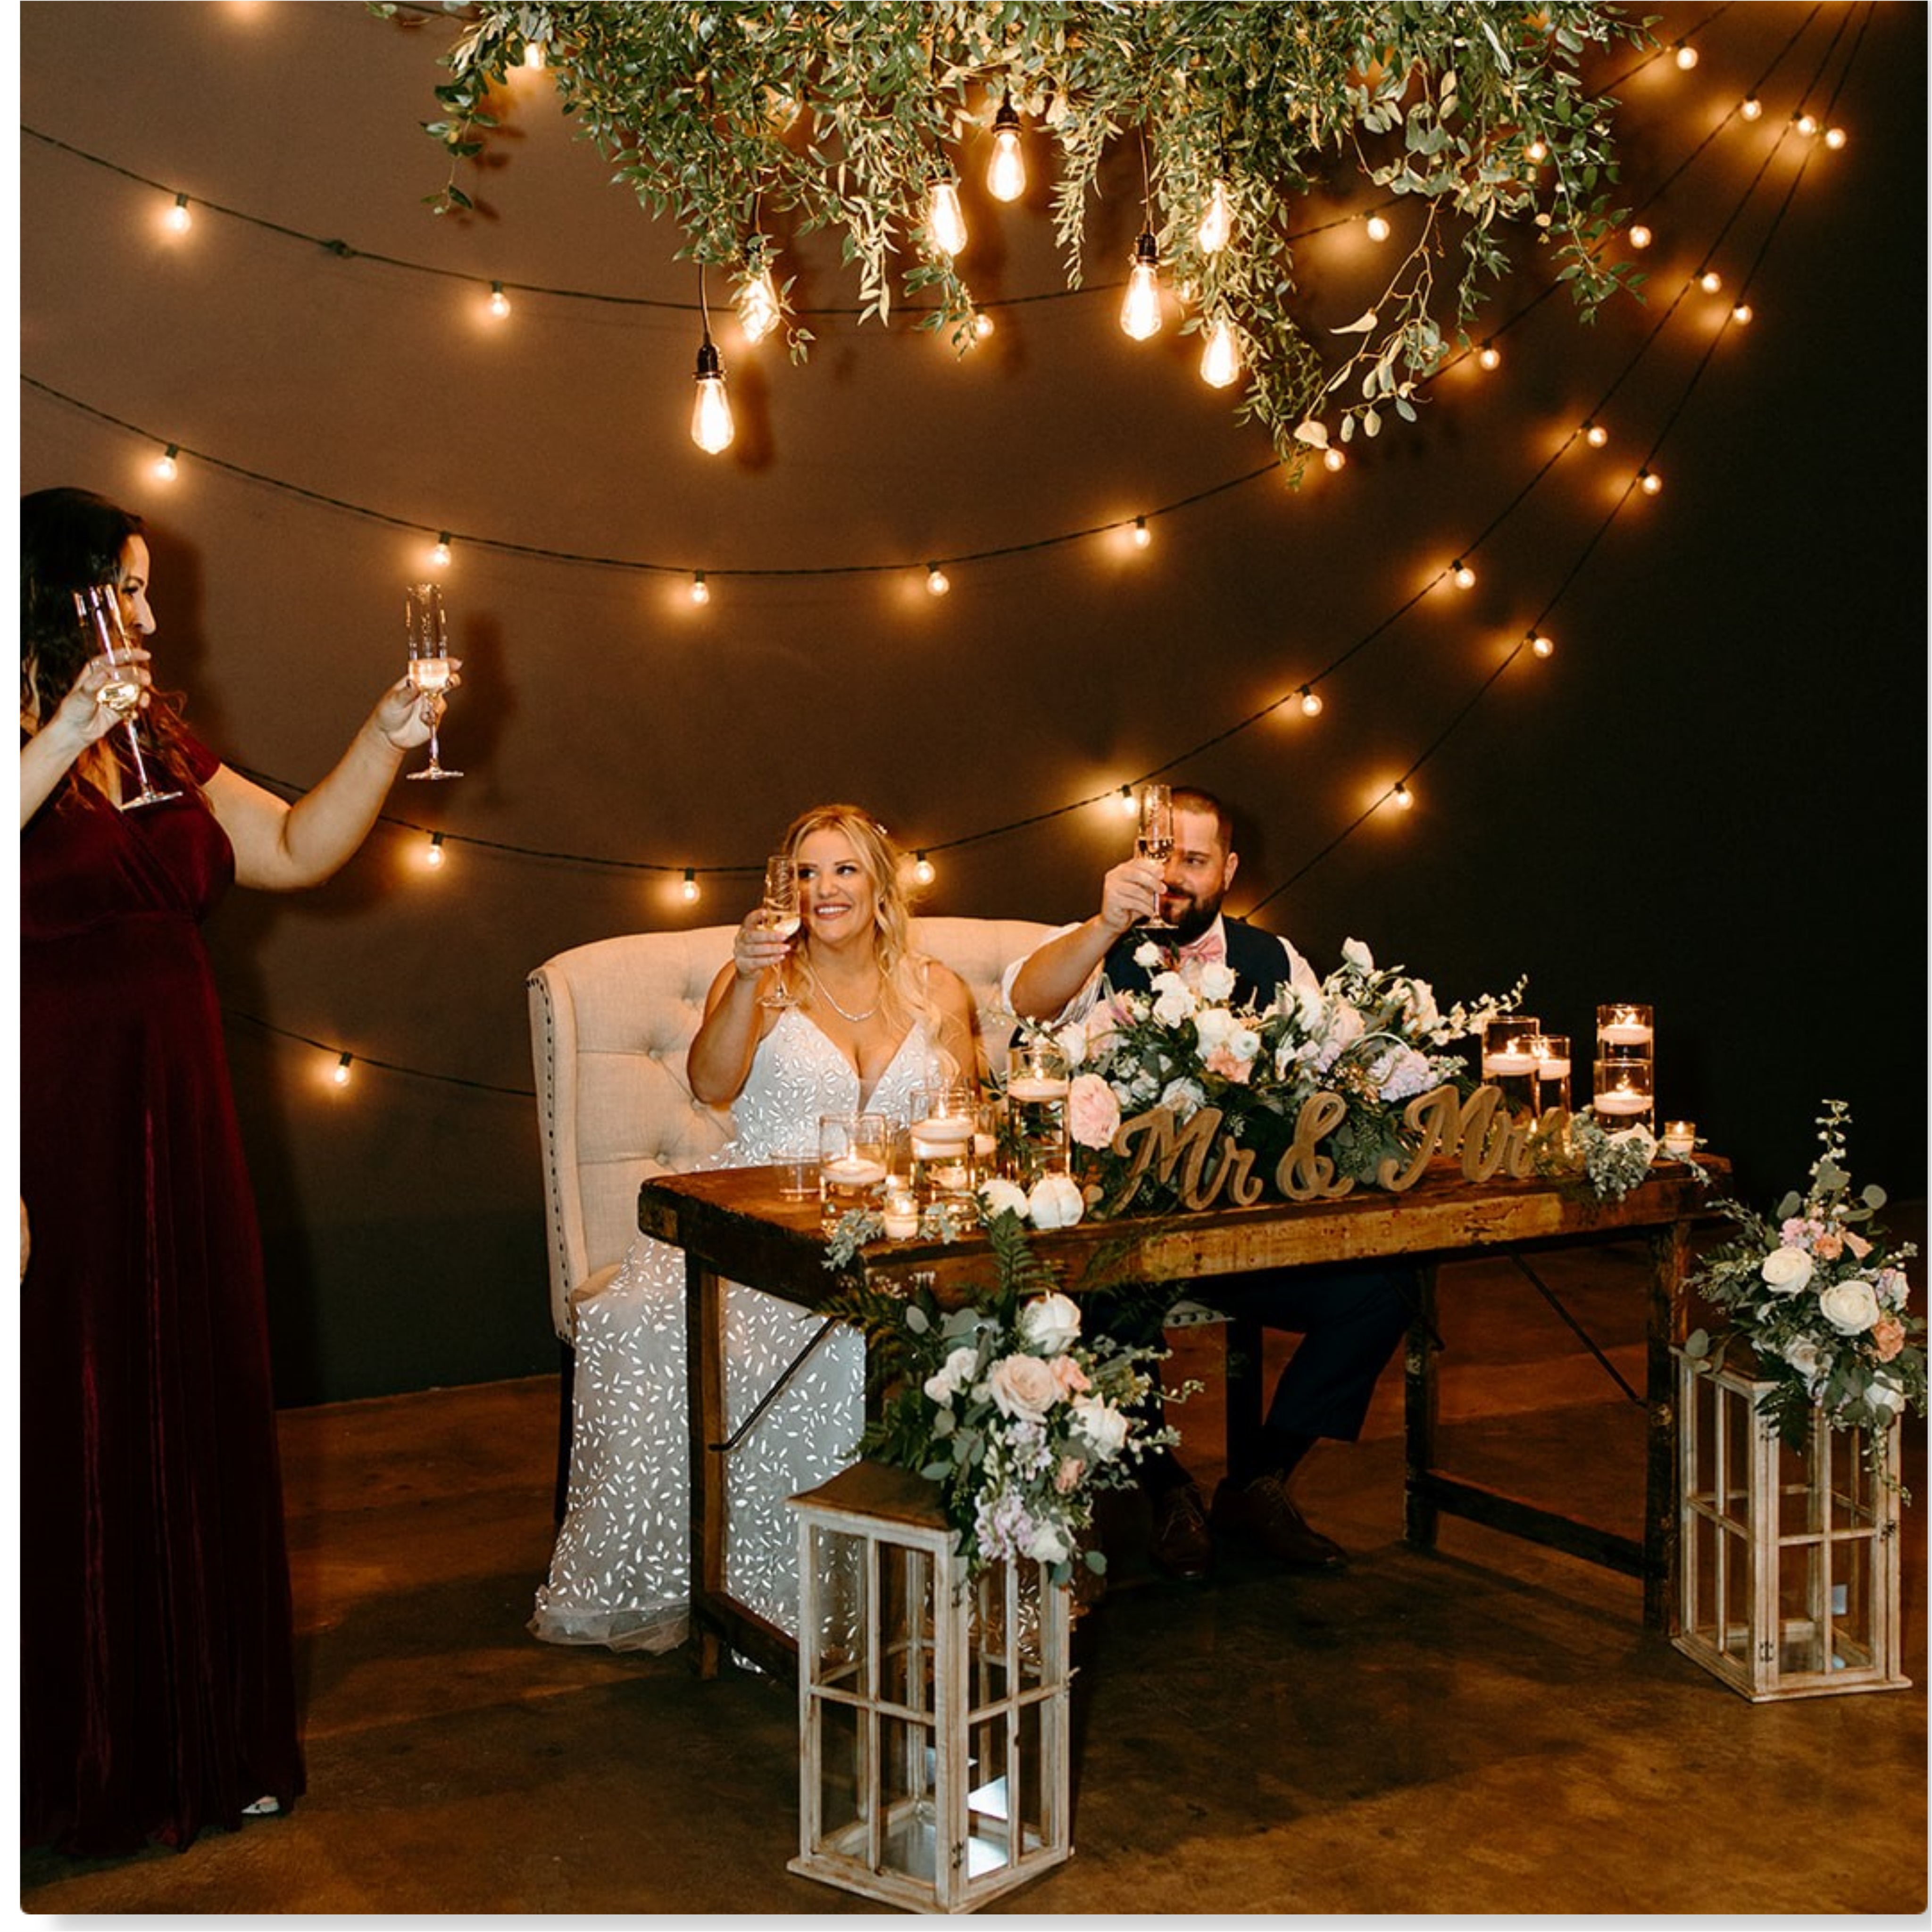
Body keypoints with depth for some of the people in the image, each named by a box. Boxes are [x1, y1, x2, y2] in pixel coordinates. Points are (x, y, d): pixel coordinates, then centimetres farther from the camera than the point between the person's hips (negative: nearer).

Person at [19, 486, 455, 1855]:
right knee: (71, 1443, 2)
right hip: (53, 1147, -7)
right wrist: (67, 738, -29)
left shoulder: (156, 743, 14)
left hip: (173, 1138, 7)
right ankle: (71, 1765, 17)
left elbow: (294, 851, 18)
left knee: (194, 1426, 12)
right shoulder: (34, 743, -9)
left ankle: (204, 1740, 25)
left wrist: (385, 740, 8)